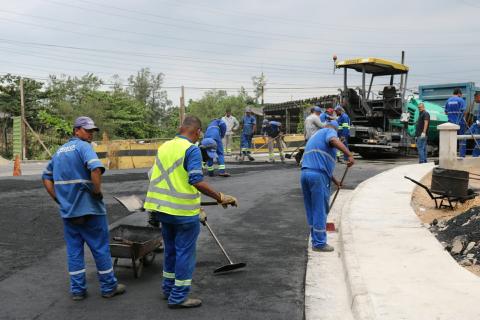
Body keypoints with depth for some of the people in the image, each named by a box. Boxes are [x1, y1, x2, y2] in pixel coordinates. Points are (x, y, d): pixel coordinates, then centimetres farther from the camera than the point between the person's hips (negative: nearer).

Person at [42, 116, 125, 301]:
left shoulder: (59, 151, 14)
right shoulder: (83, 147, -11)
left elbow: (46, 178, 18)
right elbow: (96, 169, -30)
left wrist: (59, 200, 13)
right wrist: (98, 191, -16)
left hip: (67, 211, 7)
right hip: (89, 209, -7)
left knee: (74, 250, 12)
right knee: (100, 248, 5)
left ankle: (77, 290, 17)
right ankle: (109, 287, 15)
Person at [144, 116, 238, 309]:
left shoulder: (164, 147, 9)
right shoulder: (192, 149, -14)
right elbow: (197, 181, -26)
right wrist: (220, 197, -21)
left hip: (163, 208, 8)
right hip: (184, 211, -7)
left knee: (170, 249, 20)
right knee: (185, 253, 4)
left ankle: (168, 288, 32)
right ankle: (178, 297, 11)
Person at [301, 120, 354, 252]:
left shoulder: (315, 136, 31)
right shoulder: (330, 131, 6)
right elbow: (334, 141, -21)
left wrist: (334, 180, 42)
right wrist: (349, 155, -30)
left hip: (305, 173, 8)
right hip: (318, 176, -8)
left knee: (311, 211, 15)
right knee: (320, 210, 0)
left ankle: (316, 241, 24)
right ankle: (319, 244, 7)